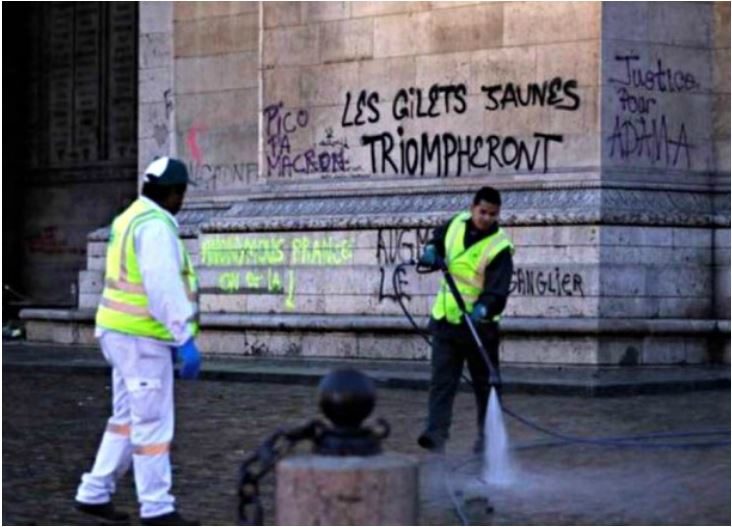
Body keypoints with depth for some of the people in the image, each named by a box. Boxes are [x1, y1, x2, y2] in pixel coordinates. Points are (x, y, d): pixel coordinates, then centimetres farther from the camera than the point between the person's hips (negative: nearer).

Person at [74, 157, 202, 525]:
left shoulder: (133, 219, 15)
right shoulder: (155, 226, -18)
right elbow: (165, 289, -25)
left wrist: (175, 337, 23)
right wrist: (186, 340, -25)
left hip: (125, 333, 10)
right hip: (141, 337, -10)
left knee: (128, 418, 17)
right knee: (153, 423, -4)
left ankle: (94, 493, 20)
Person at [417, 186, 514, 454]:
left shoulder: (499, 248, -14)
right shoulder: (457, 223, 2)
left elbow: (497, 292, -22)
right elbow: (438, 239, 23)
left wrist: (483, 309, -40)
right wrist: (431, 251, 0)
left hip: (479, 325, -4)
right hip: (445, 319, 4)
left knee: (484, 383, 9)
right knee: (442, 380, -5)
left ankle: (488, 435, 22)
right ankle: (436, 433, -11)